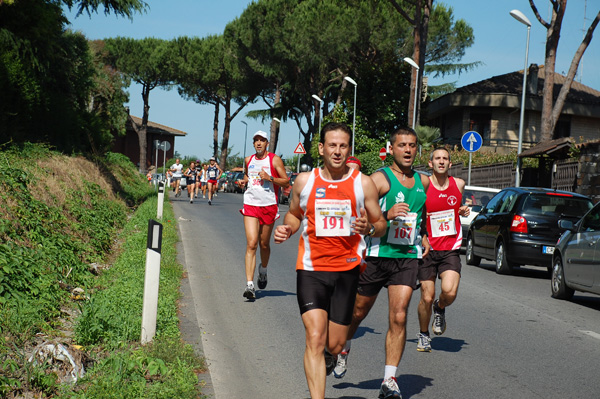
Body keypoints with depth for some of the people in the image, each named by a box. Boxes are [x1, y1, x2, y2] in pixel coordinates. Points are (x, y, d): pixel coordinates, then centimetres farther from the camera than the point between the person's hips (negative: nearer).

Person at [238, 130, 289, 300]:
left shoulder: (275, 160, -2)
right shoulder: (248, 160, 10)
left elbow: (286, 182, -3)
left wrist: (270, 178, -16)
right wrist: (244, 181, 7)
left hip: (269, 206, -1)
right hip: (250, 204, 2)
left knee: (264, 244, 10)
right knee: (251, 244, -11)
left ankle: (263, 270, 42)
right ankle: (249, 284, -17)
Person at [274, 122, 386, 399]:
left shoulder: (363, 183, 0)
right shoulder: (304, 181, 3)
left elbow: (380, 225, 7)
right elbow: (294, 214, 19)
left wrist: (369, 228, -16)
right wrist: (287, 228, -4)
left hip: (346, 270, 0)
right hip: (311, 269, 0)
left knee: (335, 344, 8)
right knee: (315, 338, -13)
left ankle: (329, 354, 45)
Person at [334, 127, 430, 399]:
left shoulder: (423, 182, 10)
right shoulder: (380, 179, -8)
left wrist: (424, 236, 17)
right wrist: (387, 215, -27)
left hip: (408, 257, 3)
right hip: (378, 255, -3)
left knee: (399, 317, -9)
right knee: (359, 311, 12)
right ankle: (343, 349, 43)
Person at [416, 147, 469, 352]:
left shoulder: (458, 184, 5)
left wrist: (463, 211, 4)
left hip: (451, 249, 2)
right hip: (428, 248, -2)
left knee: (449, 291, -19)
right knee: (427, 298, 1)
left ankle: (440, 309, 17)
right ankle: (423, 335, 27)